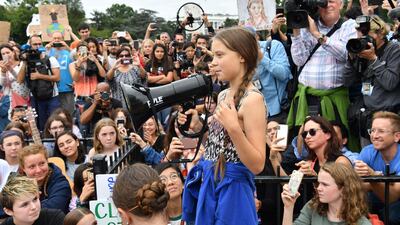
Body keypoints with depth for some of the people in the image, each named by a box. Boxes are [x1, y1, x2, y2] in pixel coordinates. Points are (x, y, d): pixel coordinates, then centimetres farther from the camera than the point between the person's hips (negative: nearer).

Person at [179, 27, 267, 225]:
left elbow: (257, 165, -19)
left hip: (232, 189, -8)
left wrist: (234, 128, -29)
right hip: (210, 185, 8)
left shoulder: (252, 99, -17)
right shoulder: (223, 95, 7)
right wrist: (198, 127, 3)